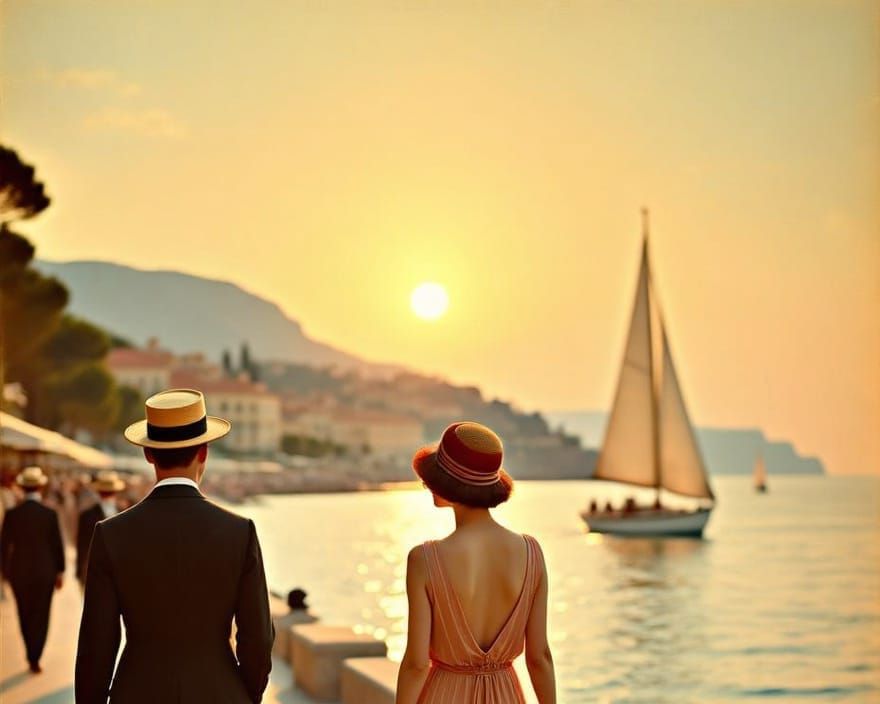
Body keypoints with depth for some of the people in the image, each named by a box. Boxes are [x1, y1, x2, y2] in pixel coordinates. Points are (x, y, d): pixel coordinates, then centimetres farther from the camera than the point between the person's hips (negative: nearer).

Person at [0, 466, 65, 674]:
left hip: (19, 573, 2)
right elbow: (57, 545, -6)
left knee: (25, 616, 17)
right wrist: (60, 572, 6)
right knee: (40, 617, 6)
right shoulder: (50, 514, -11)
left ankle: (32, 655, 25)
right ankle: (34, 659, 3)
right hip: (44, 572, -2)